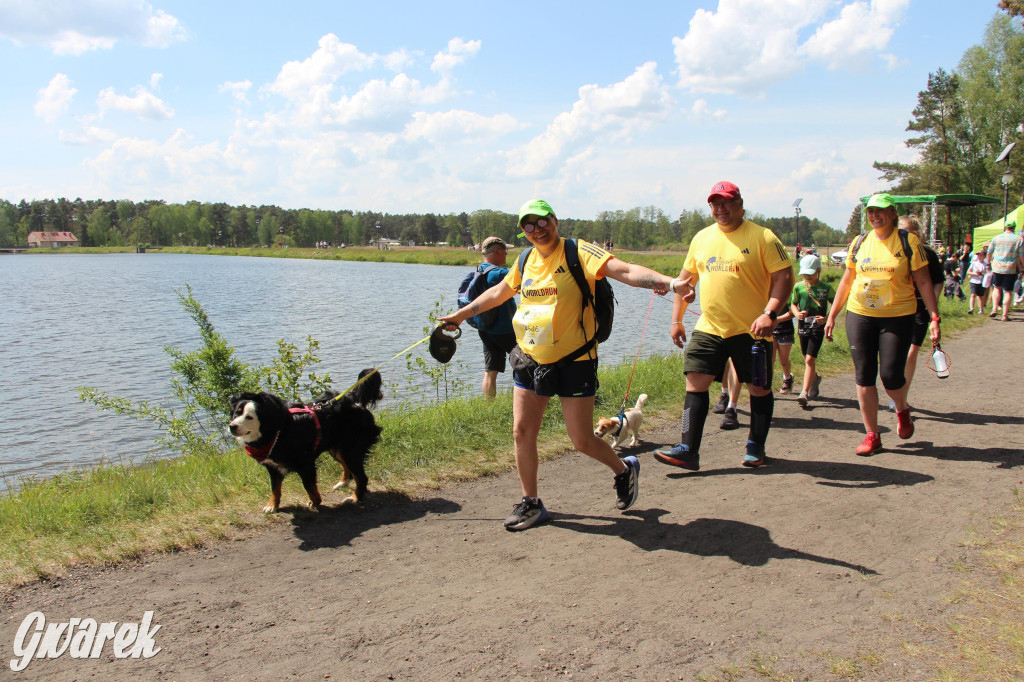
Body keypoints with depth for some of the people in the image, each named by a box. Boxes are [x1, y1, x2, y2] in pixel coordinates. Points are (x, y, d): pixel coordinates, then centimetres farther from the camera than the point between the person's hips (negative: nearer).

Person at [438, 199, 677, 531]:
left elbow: (625, 271, -26)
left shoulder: (578, 253, -12)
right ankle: (531, 504, 22)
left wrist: (668, 281, -42)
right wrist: (460, 314, 33)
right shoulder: (526, 262, 8)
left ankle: (624, 470, 31)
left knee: (582, 440, 0)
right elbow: (497, 293, 26)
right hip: (529, 360, 6)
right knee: (522, 432, 4)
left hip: (573, 363, -6)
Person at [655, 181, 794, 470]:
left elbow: (784, 276, -9)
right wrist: (676, 319, 12)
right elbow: (685, 279, 17)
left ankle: (755, 448, 24)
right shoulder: (701, 238, 11)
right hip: (709, 328, 4)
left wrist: (770, 313, -22)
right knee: (695, 383, -6)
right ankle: (688, 450, -5)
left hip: (750, 329, -3)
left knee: (759, 389, 7)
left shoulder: (762, 237, -5)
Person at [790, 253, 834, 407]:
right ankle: (815, 378, 47)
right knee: (808, 360, 16)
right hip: (803, 326, 4)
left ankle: (804, 393, -15)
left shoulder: (826, 288, -5)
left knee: (810, 359, -13)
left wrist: (827, 318, -13)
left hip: (818, 327, -4)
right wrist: (797, 313, -10)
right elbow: (793, 304, 11)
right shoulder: (798, 287, 1)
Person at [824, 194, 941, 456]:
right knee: (864, 376, 2)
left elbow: (924, 282, -3)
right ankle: (872, 435, 13)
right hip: (860, 316, 3)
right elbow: (847, 281, 13)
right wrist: (832, 315, 11)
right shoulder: (859, 243, 7)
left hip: (898, 317, -3)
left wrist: (934, 317, -10)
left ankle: (902, 410, 30)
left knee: (891, 376, -5)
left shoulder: (908, 242, -3)